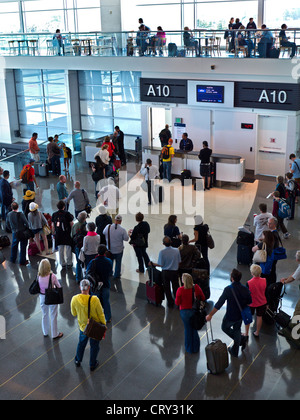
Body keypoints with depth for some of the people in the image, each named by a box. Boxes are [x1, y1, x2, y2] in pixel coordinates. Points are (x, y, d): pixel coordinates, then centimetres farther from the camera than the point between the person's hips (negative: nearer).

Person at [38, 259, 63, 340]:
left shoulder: (38, 276, -16)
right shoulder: (52, 276, -25)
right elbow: (58, 286, -13)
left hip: (42, 297, 3)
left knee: (44, 315, 24)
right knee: (53, 316, 14)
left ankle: (45, 332, 41)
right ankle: (55, 334, 28)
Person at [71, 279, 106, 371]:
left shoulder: (74, 299, -22)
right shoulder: (95, 299, -29)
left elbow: (74, 313, -4)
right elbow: (101, 314, -16)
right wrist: (104, 326, -2)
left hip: (83, 326, 2)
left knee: (81, 344, 28)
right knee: (94, 346, 20)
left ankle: (78, 361, 46)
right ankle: (92, 365, 36)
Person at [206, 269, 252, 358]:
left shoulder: (228, 289, -27)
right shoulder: (245, 289, -13)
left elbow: (219, 304, -25)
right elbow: (250, 302, 2)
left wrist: (210, 315, -16)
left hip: (230, 316, -5)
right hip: (240, 315, 5)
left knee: (225, 327, 24)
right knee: (237, 330, 24)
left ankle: (241, 339, 16)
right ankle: (235, 352, 34)